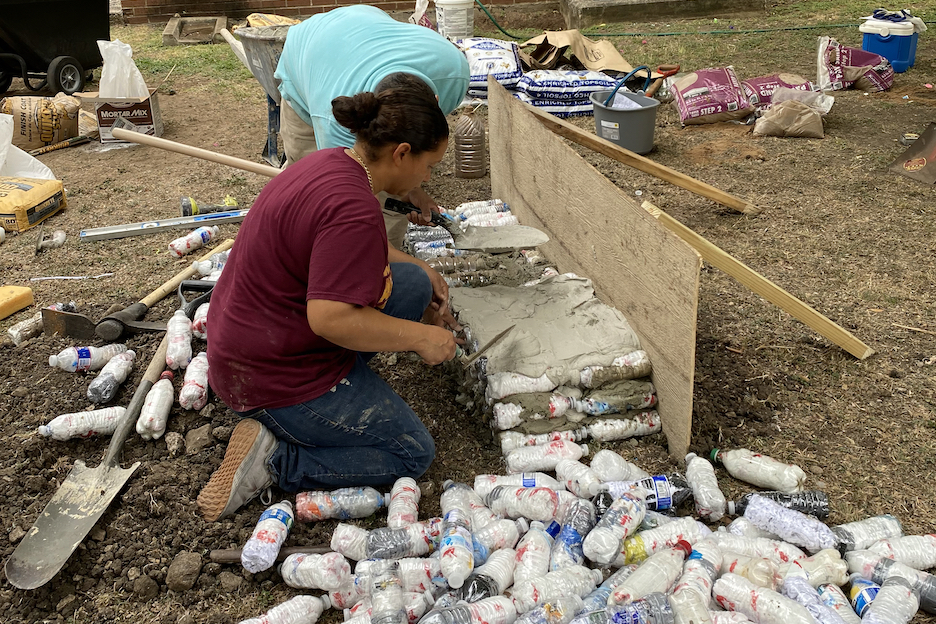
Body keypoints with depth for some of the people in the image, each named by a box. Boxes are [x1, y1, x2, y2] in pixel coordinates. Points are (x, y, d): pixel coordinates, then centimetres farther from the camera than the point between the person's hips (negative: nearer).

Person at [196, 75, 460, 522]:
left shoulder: (332, 162, 3)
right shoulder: (353, 209, -29)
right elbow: (331, 318, -31)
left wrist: (421, 270, 22)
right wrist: (421, 337, -19)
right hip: (275, 376, -10)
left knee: (413, 282, 12)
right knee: (414, 453, 2)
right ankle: (272, 457, -3)